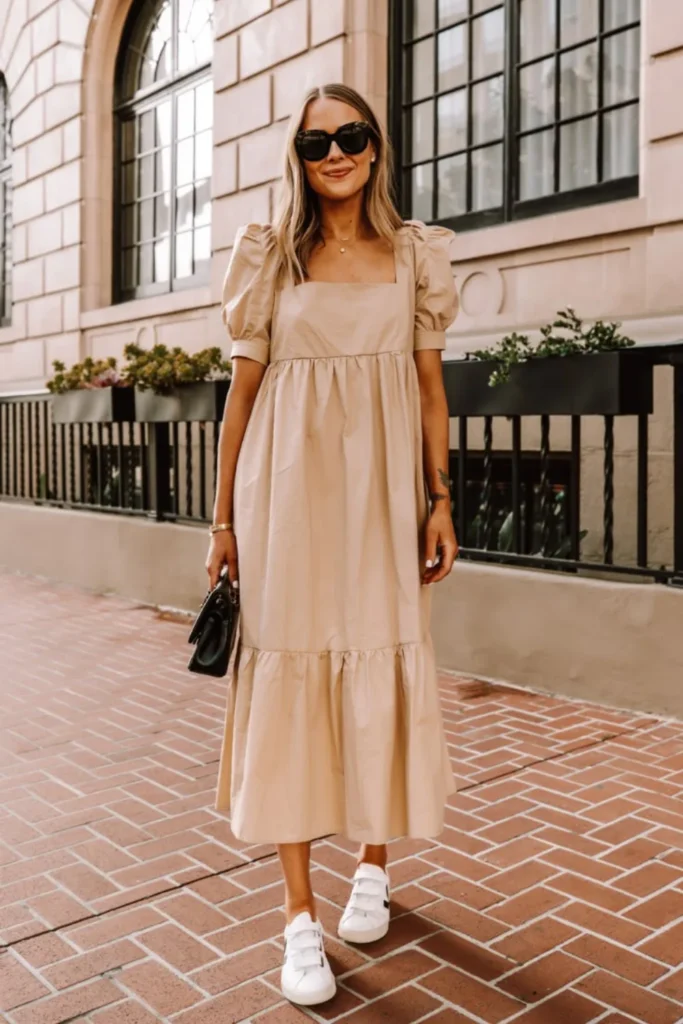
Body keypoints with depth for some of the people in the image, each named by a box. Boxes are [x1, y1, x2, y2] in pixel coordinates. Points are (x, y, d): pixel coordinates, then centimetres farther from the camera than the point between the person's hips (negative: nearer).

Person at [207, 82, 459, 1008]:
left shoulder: (415, 255, 10)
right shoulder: (272, 257, 6)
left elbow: (430, 385, 9)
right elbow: (244, 387, 5)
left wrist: (441, 500, 1)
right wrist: (224, 517, 3)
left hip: (381, 489, 1)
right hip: (289, 489, -1)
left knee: (384, 671, 6)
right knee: (290, 672, -1)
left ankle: (374, 865, 30)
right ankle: (301, 916, 9)